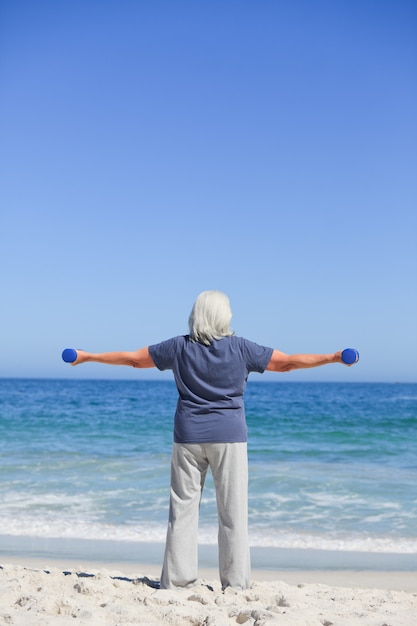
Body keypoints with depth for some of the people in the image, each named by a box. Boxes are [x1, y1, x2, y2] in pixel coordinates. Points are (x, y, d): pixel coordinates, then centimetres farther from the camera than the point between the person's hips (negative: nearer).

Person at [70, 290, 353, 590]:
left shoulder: (179, 347, 0)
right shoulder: (240, 348, -4)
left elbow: (132, 358, 7)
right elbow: (287, 362, -1)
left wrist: (87, 356, 20)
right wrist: (335, 357, 8)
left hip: (189, 436, 2)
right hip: (229, 436, -1)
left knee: (183, 507, 6)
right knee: (233, 510, 3)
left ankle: (176, 580, 10)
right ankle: (235, 583, 7)